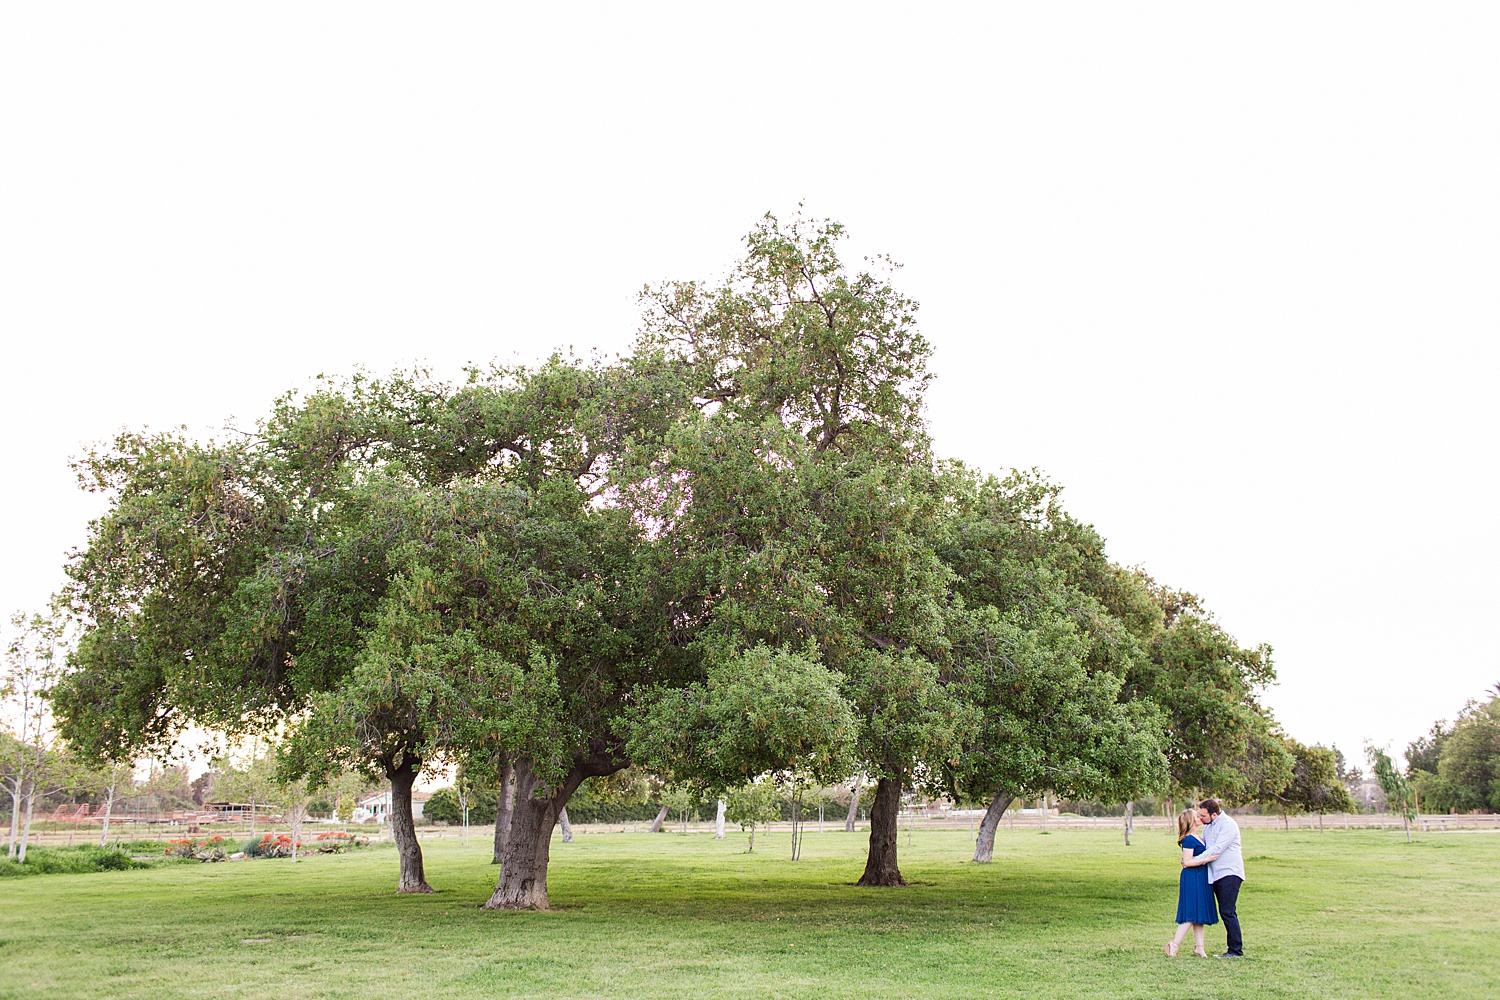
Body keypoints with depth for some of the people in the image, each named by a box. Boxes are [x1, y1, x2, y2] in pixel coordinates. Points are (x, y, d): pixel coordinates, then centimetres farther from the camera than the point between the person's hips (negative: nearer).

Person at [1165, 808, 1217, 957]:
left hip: (1200, 879, 10)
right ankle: (1175, 944, -4)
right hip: (1192, 879, -10)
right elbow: (1187, 862, -20)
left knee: (1199, 914, 11)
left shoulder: (1195, 838, 13)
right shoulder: (1189, 840, -16)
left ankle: (1199, 947, 15)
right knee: (1191, 914, -9)